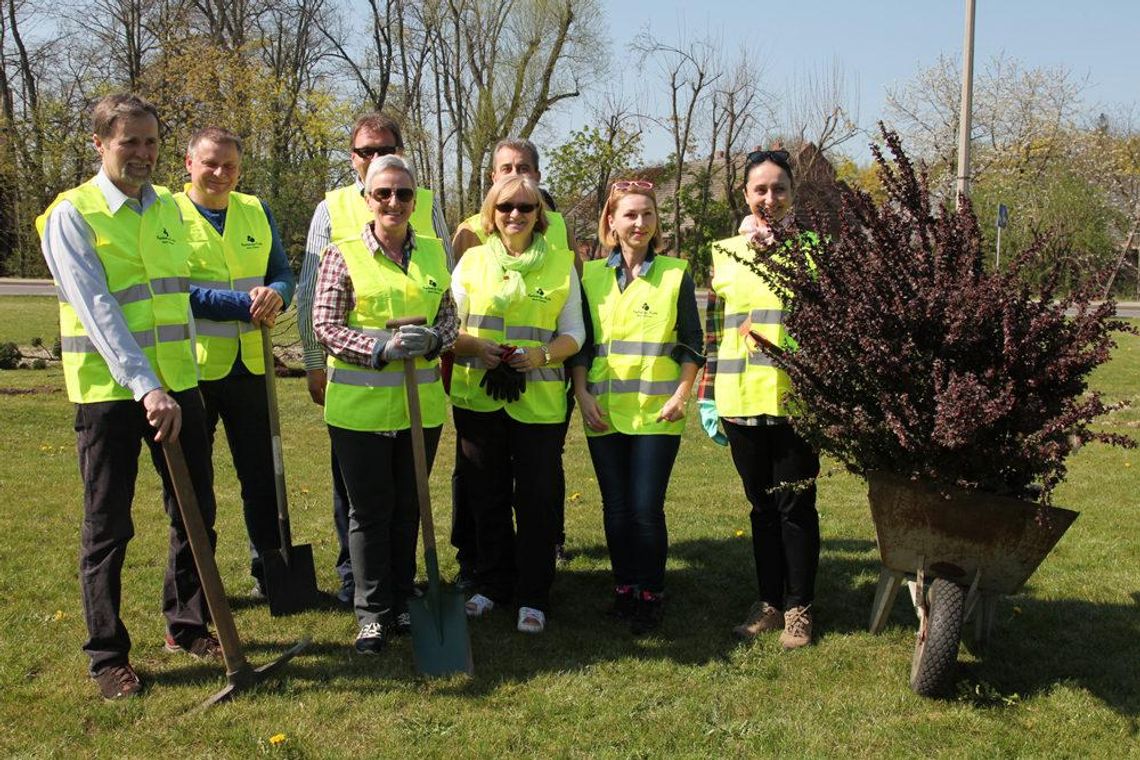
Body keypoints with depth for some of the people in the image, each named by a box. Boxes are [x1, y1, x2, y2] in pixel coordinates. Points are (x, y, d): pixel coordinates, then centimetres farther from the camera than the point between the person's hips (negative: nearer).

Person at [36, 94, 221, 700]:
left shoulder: (169, 207, 10)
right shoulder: (72, 214, -9)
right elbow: (97, 309, -19)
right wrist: (147, 389, -26)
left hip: (177, 383, 6)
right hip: (108, 389, -6)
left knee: (195, 512, 11)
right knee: (107, 527, 3)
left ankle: (187, 626, 29)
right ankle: (107, 655, 17)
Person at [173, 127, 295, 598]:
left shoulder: (258, 212, 10)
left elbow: (282, 273, 9)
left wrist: (276, 294, -16)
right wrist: (247, 304, -20)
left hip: (250, 366, 4)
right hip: (191, 367, -4)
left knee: (262, 474, 11)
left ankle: (268, 570, 25)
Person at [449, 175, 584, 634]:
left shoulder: (561, 264, 5)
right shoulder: (472, 261, 7)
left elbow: (574, 332, 5)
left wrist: (541, 355, -14)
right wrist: (475, 346, -13)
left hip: (539, 401, -1)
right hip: (478, 396, 2)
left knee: (537, 499, 1)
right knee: (486, 496, 9)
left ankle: (533, 596, 13)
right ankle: (492, 583, 26)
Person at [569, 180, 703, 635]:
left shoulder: (675, 274, 3)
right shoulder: (592, 275, 7)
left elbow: (691, 344, 5)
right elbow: (579, 343, 9)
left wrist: (681, 394, -5)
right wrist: (582, 394, -2)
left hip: (656, 411, -2)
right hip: (604, 412, 2)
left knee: (647, 509, -6)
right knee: (616, 508, 7)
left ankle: (651, 595, 10)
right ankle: (624, 589, 23)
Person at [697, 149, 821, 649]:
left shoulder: (812, 248, 1)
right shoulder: (724, 253, 10)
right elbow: (713, 331, 11)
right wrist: (707, 397, 8)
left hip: (795, 399, -3)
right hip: (741, 401, 3)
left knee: (795, 505, 4)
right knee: (761, 506, 12)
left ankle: (798, 608, 18)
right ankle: (769, 602, 24)